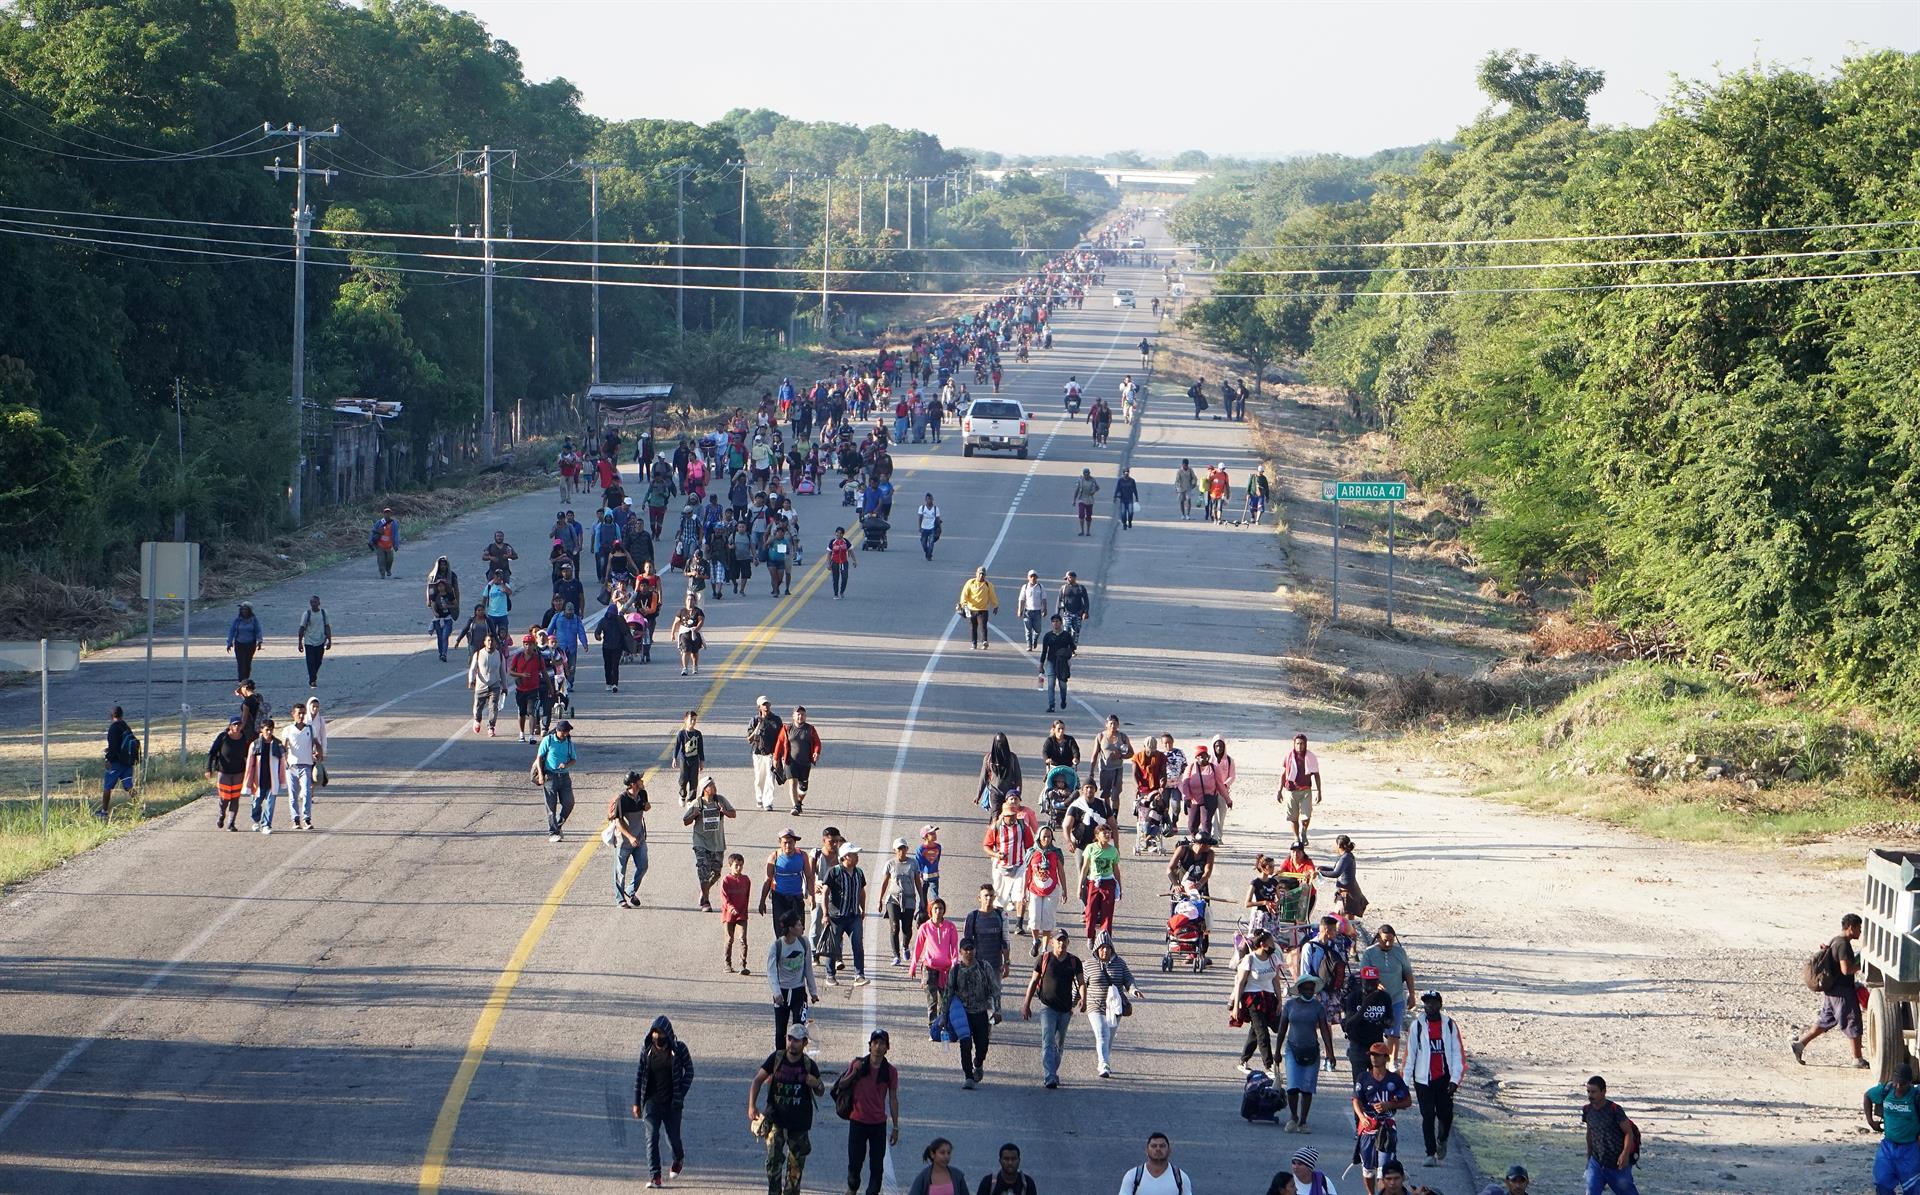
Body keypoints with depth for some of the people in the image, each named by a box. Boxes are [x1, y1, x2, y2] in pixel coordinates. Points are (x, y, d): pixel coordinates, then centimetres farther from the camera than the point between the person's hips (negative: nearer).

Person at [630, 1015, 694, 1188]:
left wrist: (680, 1095, -7)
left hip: (672, 1102, -1)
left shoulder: (679, 1049, -5)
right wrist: (636, 1102, 4)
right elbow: (639, 1074, 5)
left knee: (673, 1138, 7)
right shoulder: (646, 1049, 0)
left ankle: (679, 1159, 41)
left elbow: (689, 1071, 2)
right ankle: (654, 1176, -11)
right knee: (652, 1137, -11)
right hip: (652, 1101, 1)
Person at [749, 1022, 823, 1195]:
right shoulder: (776, 1058, -4)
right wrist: (752, 1106, -10)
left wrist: (816, 1084, -16)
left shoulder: (809, 1065, -2)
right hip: (776, 1119, -1)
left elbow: (820, 1092, 9)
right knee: (774, 1159, -12)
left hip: (799, 1121, 1)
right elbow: (758, 1080, 1)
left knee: (796, 1163, 8)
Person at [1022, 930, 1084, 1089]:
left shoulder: (1074, 961, 6)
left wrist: (1083, 999, -17)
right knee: (1048, 1042, -14)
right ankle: (1049, 1078, -22)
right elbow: (1033, 982, 6)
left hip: (1066, 1009, 3)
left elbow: (1081, 982, 4)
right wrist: (1026, 1005, 4)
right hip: (1048, 1007, -3)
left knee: (1059, 1044, 13)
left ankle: (1052, 1074, 28)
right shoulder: (1044, 959, 1)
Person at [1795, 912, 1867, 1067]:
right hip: (1842, 992, -10)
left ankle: (1800, 1043, 13)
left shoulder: (1835, 941, 13)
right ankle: (1858, 1059, 6)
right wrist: (1861, 965, -13)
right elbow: (1846, 969, -26)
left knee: (1825, 1021, 16)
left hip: (1831, 989, 10)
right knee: (1852, 1024, 0)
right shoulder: (1843, 944, -19)